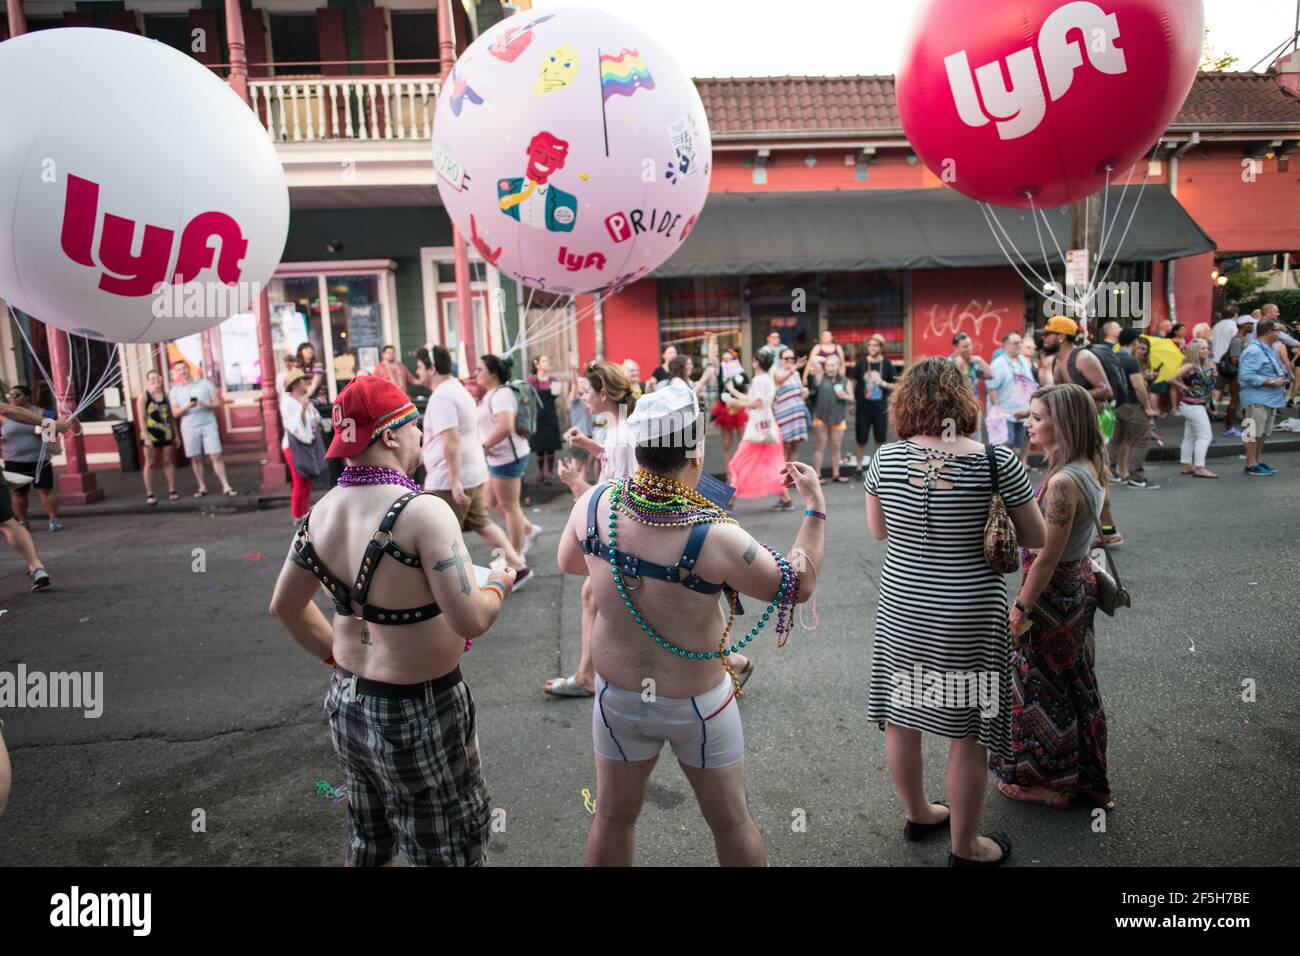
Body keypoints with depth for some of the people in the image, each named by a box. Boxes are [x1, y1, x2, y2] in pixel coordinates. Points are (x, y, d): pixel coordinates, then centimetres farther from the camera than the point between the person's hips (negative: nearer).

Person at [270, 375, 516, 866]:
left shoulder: (321, 513, -1)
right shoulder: (422, 512, -25)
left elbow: (285, 605, 11)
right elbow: (470, 621, -27)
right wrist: (497, 584, -7)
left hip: (347, 700, 7)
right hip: (417, 713, -7)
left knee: (368, 843, 27)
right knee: (447, 849, 14)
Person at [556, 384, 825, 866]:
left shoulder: (594, 504, -18)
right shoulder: (714, 538, -30)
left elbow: (567, 562, 4)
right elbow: (799, 585, -16)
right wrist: (815, 505, -8)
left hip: (618, 696, 3)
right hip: (698, 706, -3)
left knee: (614, 817, 23)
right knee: (731, 822, 20)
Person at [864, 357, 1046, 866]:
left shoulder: (885, 459, -8)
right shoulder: (997, 461, -14)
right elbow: (1036, 539, -3)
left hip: (901, 608, 3)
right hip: (968, 615, -3)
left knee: (900, 716, 20)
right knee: (967, 733, 12)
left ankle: (918, 814, 41)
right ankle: (965, 848, 29)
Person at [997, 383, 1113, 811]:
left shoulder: (1063, 482, -28)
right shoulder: (1090, 470, 2)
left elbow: (1047, 556, -25)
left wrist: (1021, 607, -17)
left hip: (1053, 590, -9)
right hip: (1078, 582, 10)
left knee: (1039, 683, 9)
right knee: (1072, 680, 22)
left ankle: (1048, 781, 27)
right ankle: (1083, 774, 40)